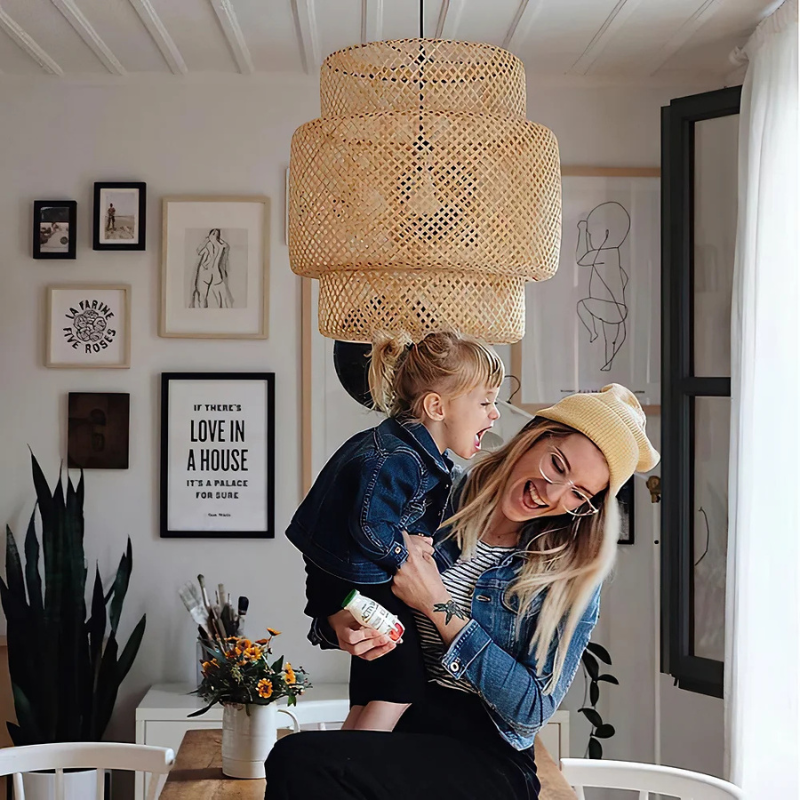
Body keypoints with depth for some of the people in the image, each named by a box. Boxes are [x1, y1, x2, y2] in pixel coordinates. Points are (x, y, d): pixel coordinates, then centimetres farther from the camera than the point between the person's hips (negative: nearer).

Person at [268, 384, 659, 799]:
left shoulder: (572, 575, -4)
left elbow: (532, 710, -11)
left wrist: (439, 607, -16)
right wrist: (341, 624, -12)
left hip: (486, 759, -3)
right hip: (396, 724, 3)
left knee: (299, 762, -29)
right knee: (295, 759, -31)